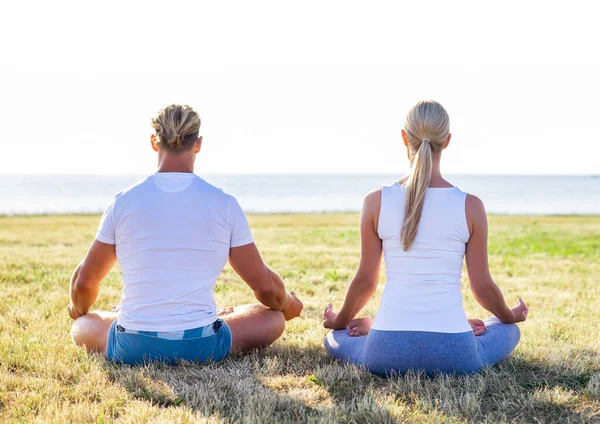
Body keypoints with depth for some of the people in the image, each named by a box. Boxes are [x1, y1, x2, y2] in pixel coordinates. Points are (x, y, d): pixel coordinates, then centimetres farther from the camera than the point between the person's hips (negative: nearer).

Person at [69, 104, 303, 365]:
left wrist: (79, 310, 32)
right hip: (202, 347, -2)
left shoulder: (123, 202, -2)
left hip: (132, 349, 2)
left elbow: (84, 282, 9)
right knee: (274, 316, 23)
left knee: (82, 326, 33)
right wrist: (288, 303, 26)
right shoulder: (224, 204, -5)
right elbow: (266, 287, 2)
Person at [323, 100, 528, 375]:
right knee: (509, 330, 32)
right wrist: (511, 316, 26)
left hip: (389, 352, 1)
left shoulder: (376, 202, -2)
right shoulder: (470, 206, -4)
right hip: (452, 355, 0)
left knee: (334, 339, 34)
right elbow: (482, 287, 3)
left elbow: (366, 280, 6)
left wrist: (340, 321, 26)